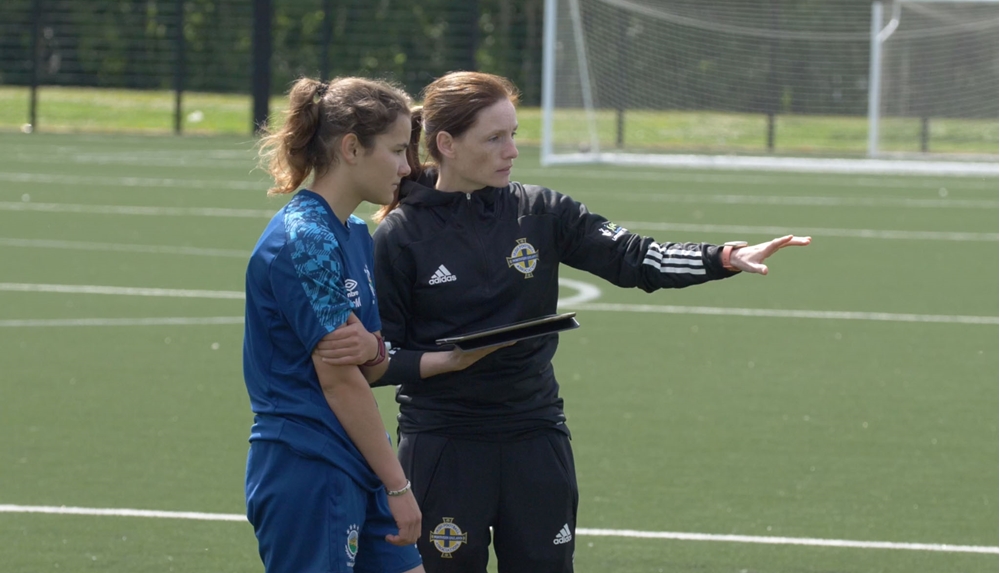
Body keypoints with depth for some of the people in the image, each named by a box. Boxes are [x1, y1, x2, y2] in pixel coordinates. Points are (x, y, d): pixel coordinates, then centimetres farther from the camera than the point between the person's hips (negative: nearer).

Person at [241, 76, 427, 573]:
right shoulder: (304, 241, -16)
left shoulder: (355, 236, 13)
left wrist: (370, 350, -11)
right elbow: (338, 381, -17)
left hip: (359, 475, 9)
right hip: (305, 471, -9)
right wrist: (398, 486, -13)